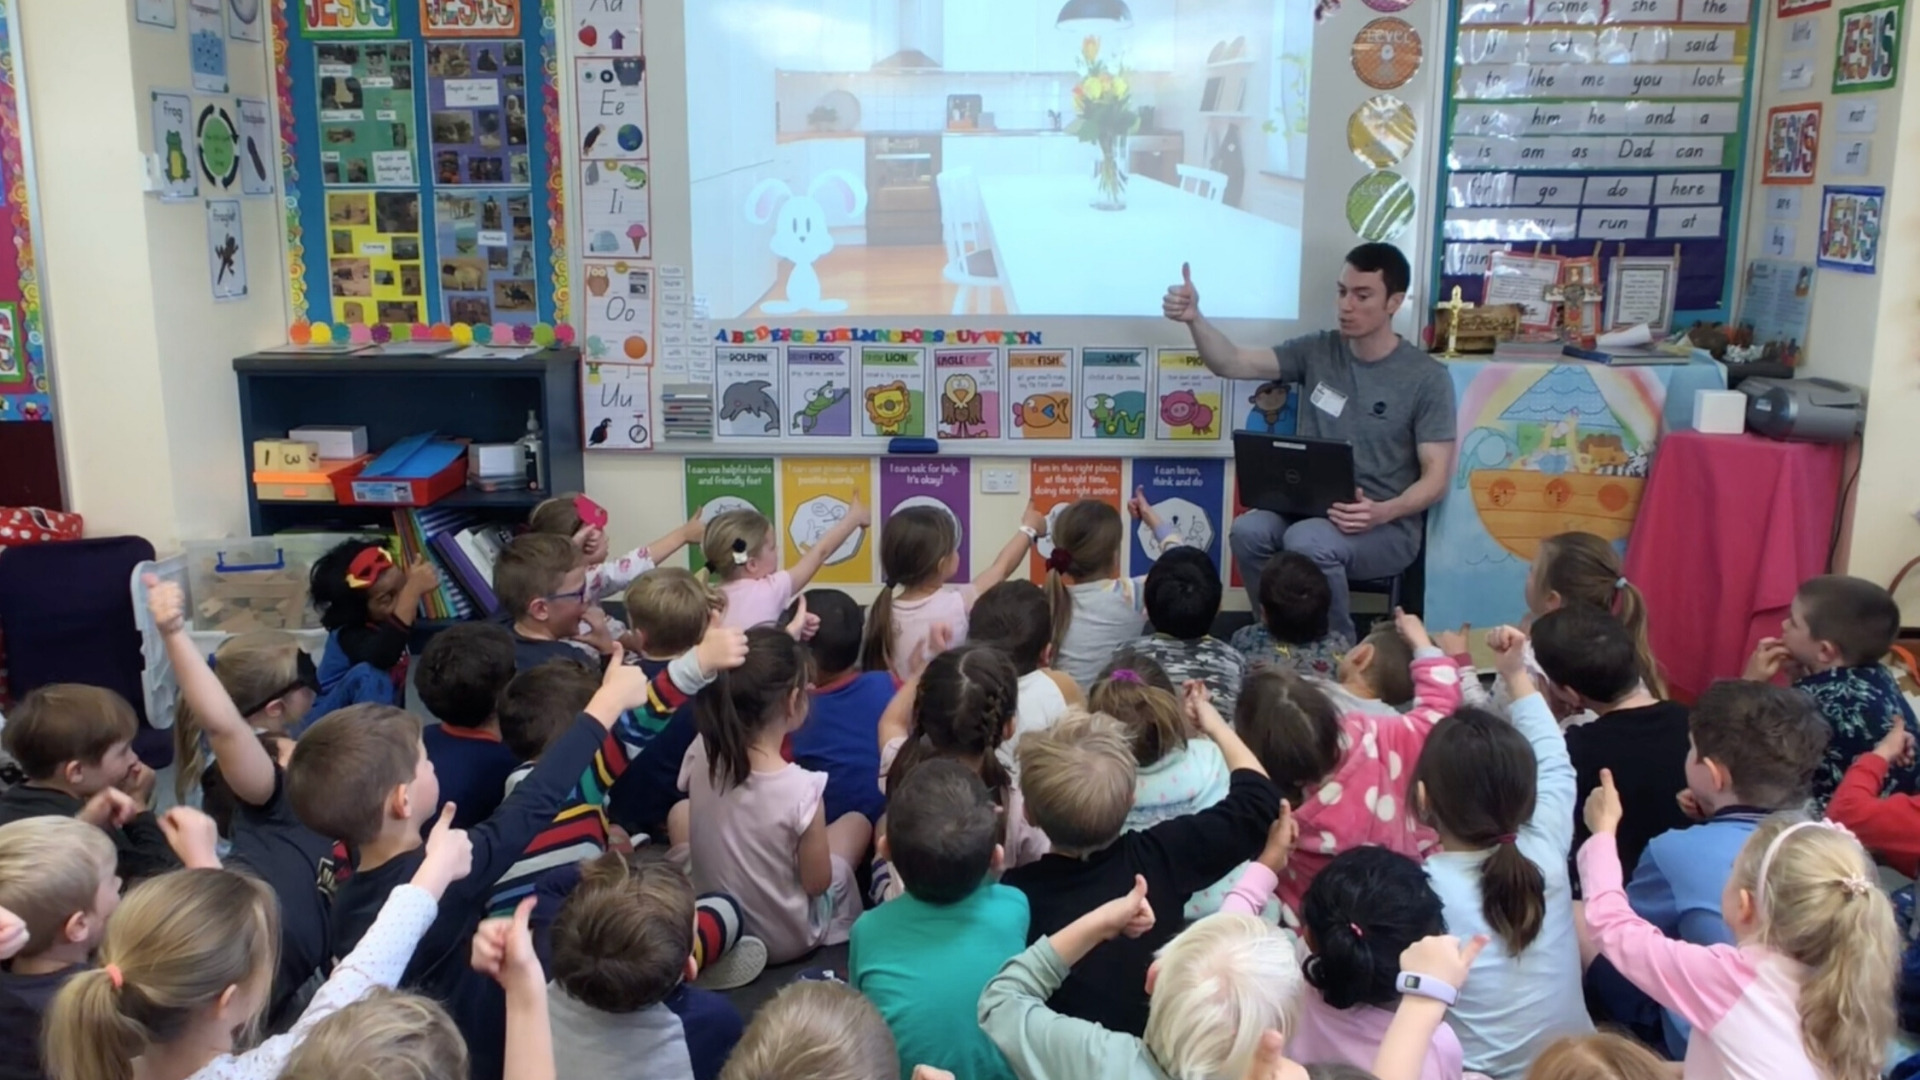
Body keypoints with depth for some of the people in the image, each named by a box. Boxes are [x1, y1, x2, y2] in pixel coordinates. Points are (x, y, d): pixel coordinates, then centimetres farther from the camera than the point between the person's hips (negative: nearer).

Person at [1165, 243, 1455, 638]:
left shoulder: (1427, 378, -5)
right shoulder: (1317, 351, 6)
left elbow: (1435, 476, -7)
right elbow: (1232, 363, -2)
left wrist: (1383, 512, -27)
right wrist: (1194, 318, -22)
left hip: (1388, 526, -4)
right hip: (1310, 510, 4)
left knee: (1308, 542, -35)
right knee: (1248, 531, -28)